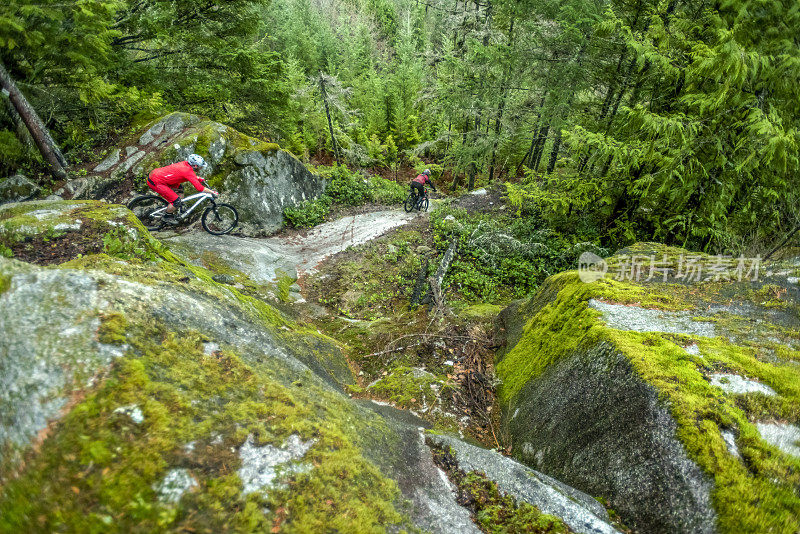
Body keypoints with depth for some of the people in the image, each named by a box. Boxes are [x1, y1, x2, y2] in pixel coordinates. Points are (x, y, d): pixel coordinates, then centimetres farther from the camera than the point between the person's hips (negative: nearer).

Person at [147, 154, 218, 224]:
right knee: (177, 201, -9)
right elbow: (200, 188, -23)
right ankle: (167, 217, 15)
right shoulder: (188, 171, -21)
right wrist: (212, 192, -12)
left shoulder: (185, 164, 4)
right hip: (155, 182, -10)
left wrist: (199, 178, 30)